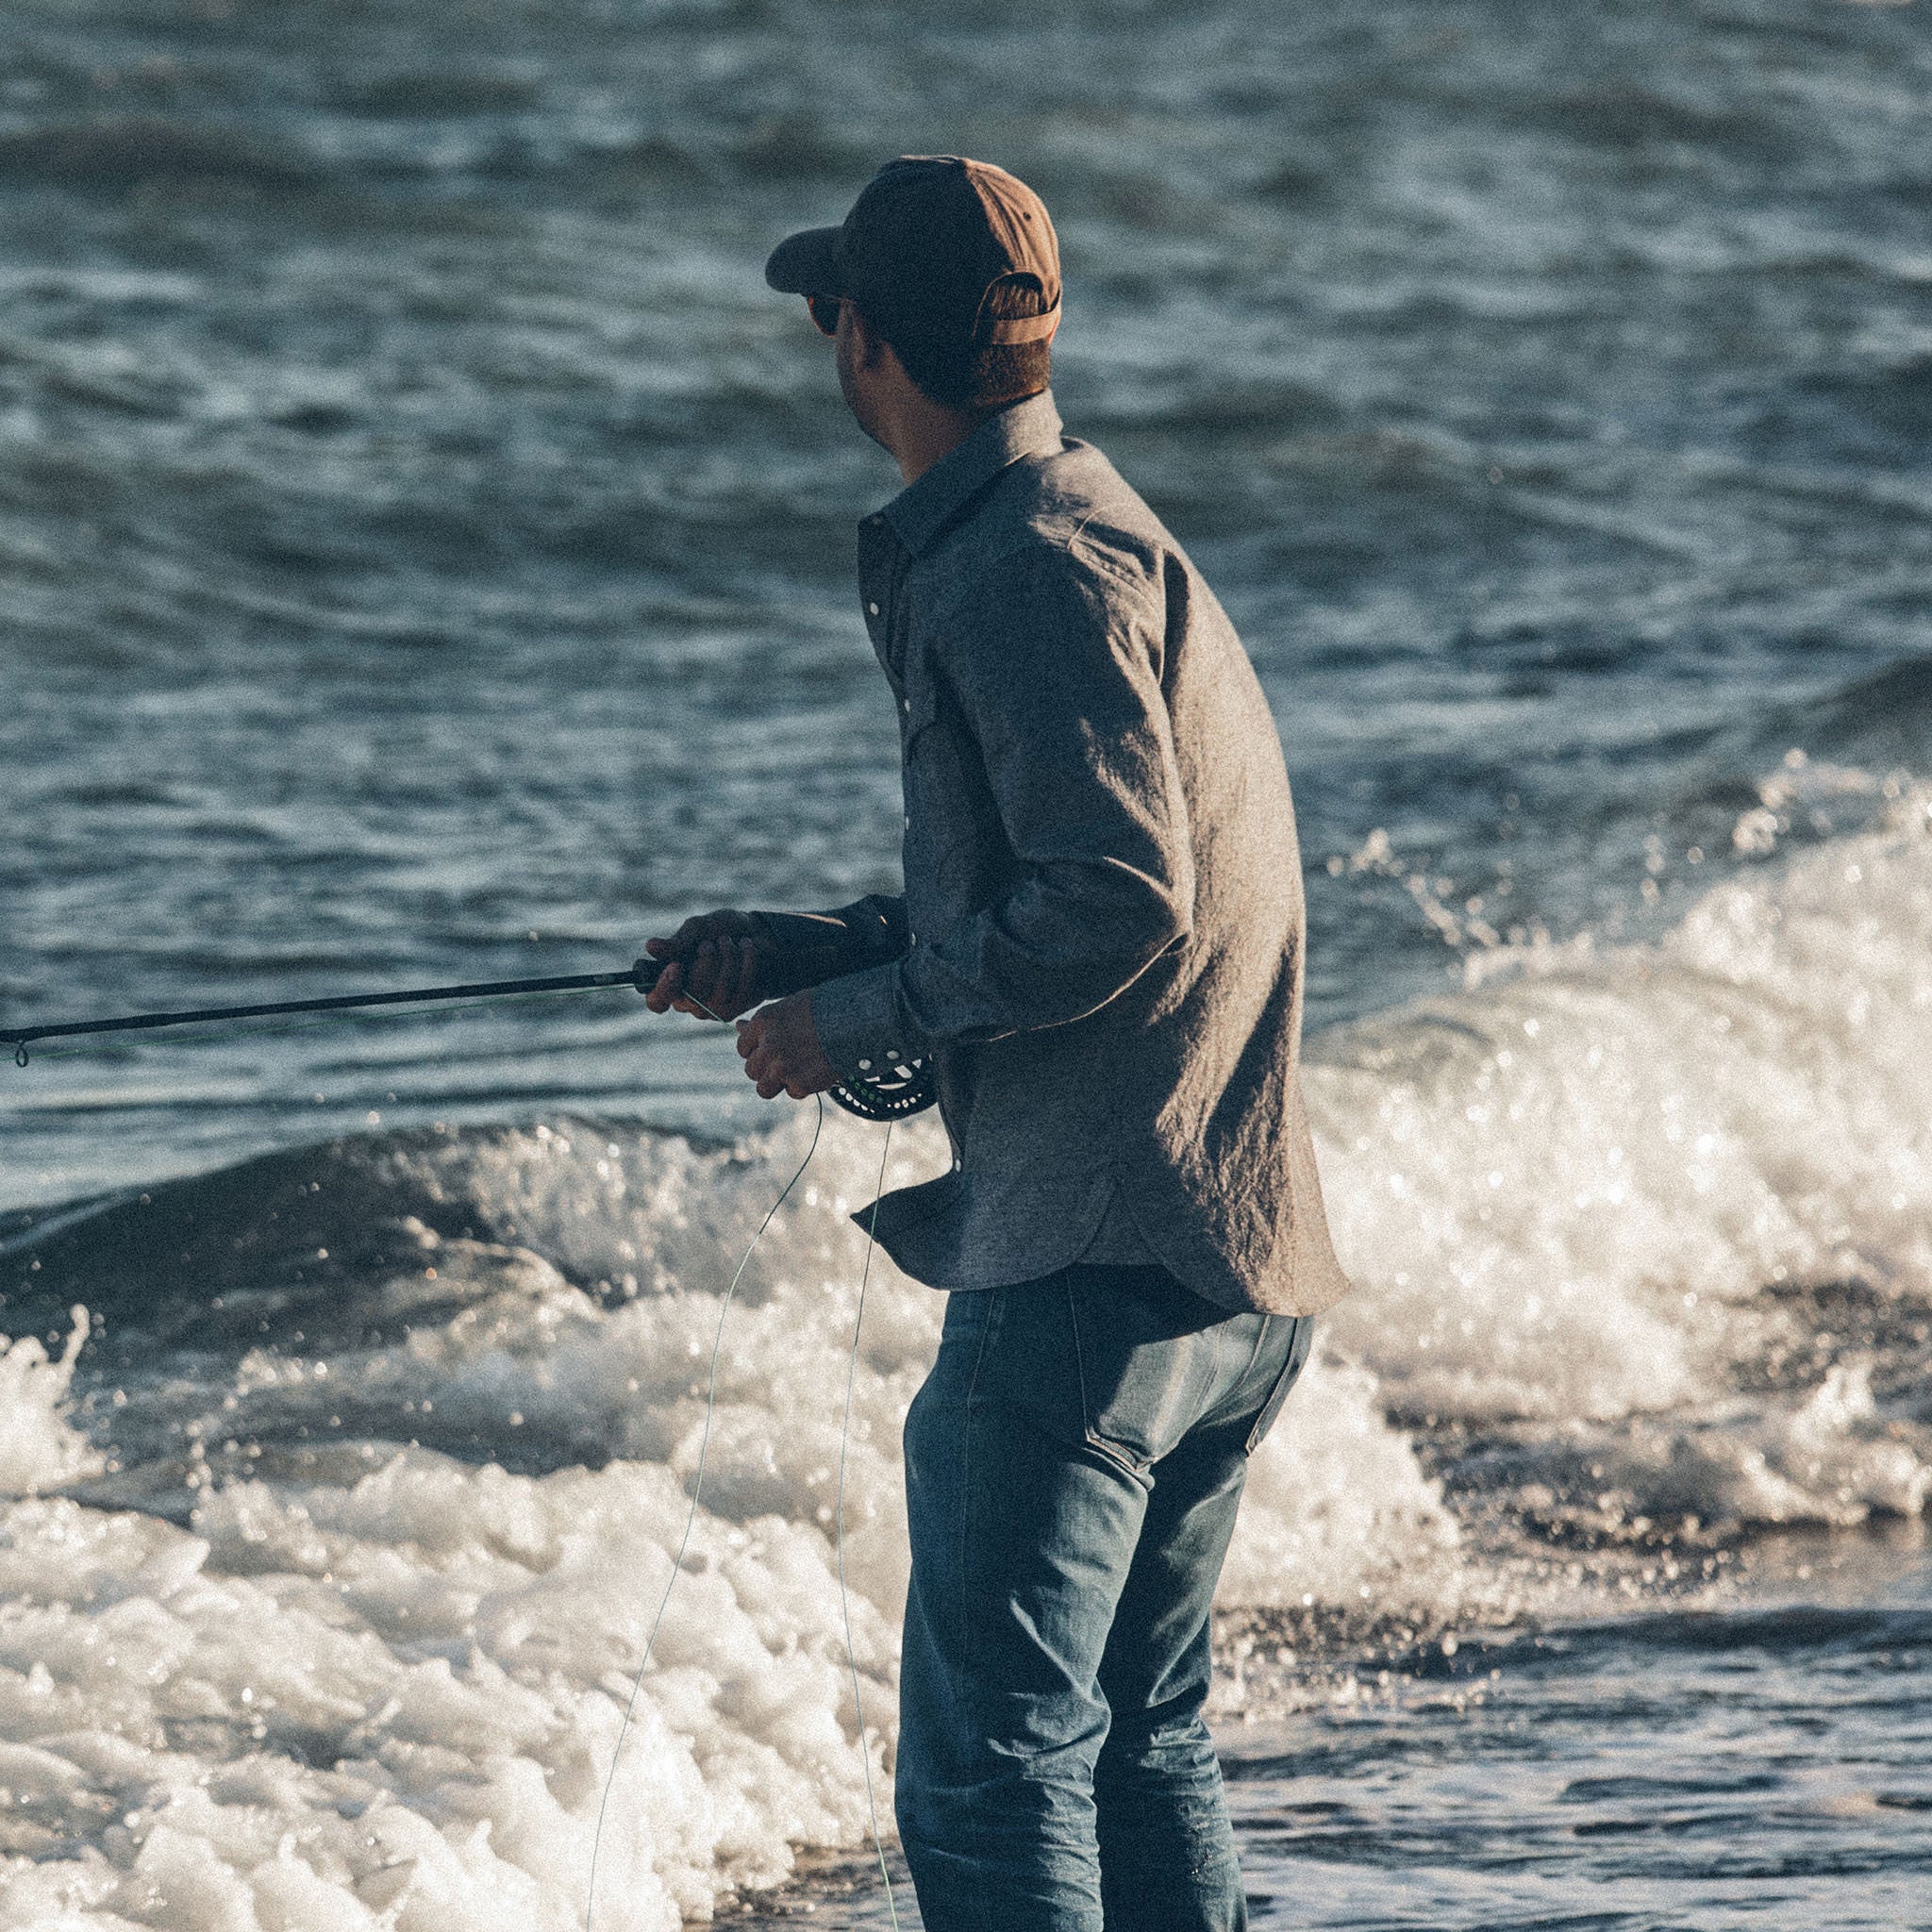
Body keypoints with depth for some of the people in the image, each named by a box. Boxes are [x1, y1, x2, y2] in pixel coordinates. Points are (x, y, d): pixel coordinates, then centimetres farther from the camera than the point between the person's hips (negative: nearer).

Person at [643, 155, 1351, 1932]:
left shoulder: (1035, 565, -14)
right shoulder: (1094, 530, 19)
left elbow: (1118, 905, -22)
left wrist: (858, 1019, -12)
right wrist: (806, 950, 17)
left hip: (1091, 1264, -11)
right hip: (1236, 1267, 11)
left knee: (991, 1757, -9)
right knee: (1141, 1736, 18)